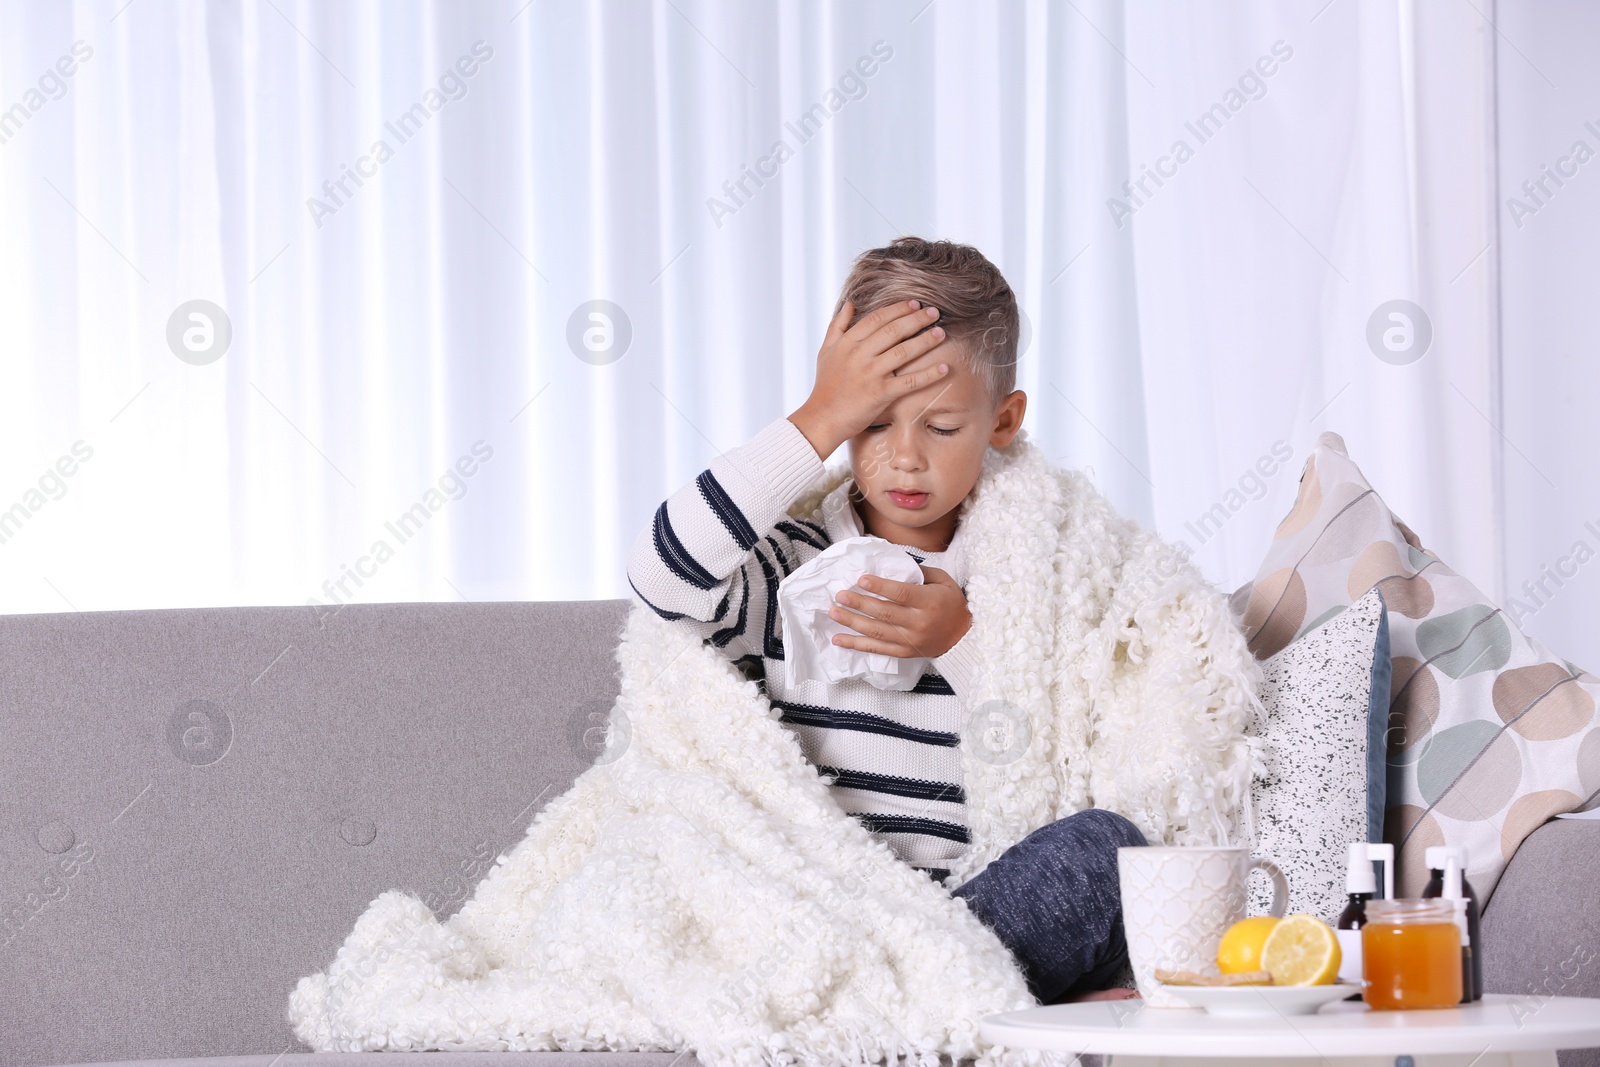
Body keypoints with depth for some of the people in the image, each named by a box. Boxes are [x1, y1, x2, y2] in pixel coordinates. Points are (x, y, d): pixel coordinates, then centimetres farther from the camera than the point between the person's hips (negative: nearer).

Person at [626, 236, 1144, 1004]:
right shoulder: (790, 568, 9)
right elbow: (665, 578, -14)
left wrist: (964, 645, -7)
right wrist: (820, 421, -11)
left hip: (986, 908, 0)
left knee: (1104, 843, -29)